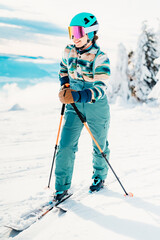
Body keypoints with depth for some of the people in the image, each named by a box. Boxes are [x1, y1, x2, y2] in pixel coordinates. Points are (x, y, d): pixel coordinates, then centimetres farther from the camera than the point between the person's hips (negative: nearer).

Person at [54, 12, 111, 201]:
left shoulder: (100, 57, -18)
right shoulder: (68, 51, -3)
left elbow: (100, 89, -26)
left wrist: (77, 96, -40)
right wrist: (65, 87, 4)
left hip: (96, 108, -3)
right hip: (74, 107, 3)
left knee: (99, 145, 15)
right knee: (66, 145, -6)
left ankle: (99, 177, 41)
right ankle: (62, 187, 7)